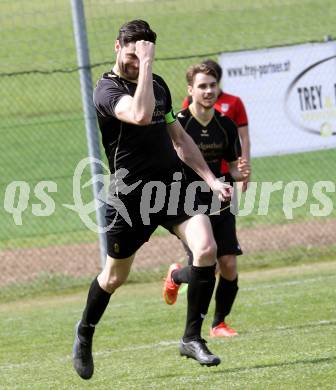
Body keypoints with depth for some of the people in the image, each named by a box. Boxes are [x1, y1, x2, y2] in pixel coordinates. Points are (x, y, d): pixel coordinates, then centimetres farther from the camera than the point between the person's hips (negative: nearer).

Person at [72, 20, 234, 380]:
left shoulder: (157, 84, 12)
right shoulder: (107, 90, -12)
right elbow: (141, 115, -34)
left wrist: (210, 179, 15)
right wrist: (145, 65, -29)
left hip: (173, 184, 5)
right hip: (130, 195, -5)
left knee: (206, 248, -19)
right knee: (114, 277, 8)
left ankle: (192, 338, -8)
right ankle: (85, 332, 38)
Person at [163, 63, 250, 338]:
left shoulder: (226, 126, 2)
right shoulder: (177, 125, -13)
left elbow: (232, 167, 10)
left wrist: (242, 172, -13)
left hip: (219, 205, 4)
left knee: (229, 266, -5)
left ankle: (219, 324, 15)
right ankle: (176, 275, 26)